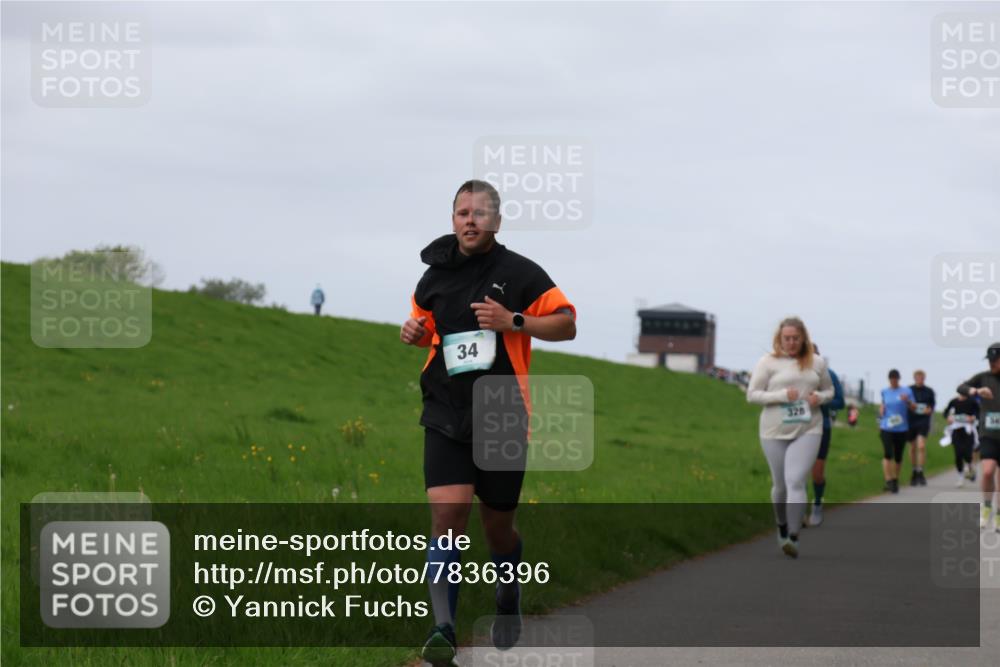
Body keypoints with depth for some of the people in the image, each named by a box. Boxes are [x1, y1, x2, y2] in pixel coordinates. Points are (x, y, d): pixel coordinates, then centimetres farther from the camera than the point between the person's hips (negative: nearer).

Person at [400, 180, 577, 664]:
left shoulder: (519, 273, -5)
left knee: (498, 527, 11)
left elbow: (567, 324, -4)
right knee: (447, 514, -17)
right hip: (446, 418, 1)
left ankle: (509, 598, 43)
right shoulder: (435, 276, 6)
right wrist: (414, 333, 0)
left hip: (504, 419, -1)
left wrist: (513, 321, -18)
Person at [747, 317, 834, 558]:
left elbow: (829, 390, 18)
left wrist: (820, 397, -6)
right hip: (775, 431, 0)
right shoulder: (768, 362, -2)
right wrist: (781, 395, -17)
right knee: (780, 484, 12)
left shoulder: (817, 362, 5)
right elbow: (752, 394, -3)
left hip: (807, 430, 0)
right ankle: (782, 527, 37)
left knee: (795, 482, -16)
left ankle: (793, 538, -17)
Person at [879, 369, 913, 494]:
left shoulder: (906, 391, 2)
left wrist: (908, 401, -19)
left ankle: (895, 480, 24)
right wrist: (881, 409, 5)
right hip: (886, 428, 0)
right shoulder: (885, 392, 9)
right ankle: (888, 481, -19)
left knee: (898, 456, 7)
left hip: (901, 428, 0)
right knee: (888, 454, -16)